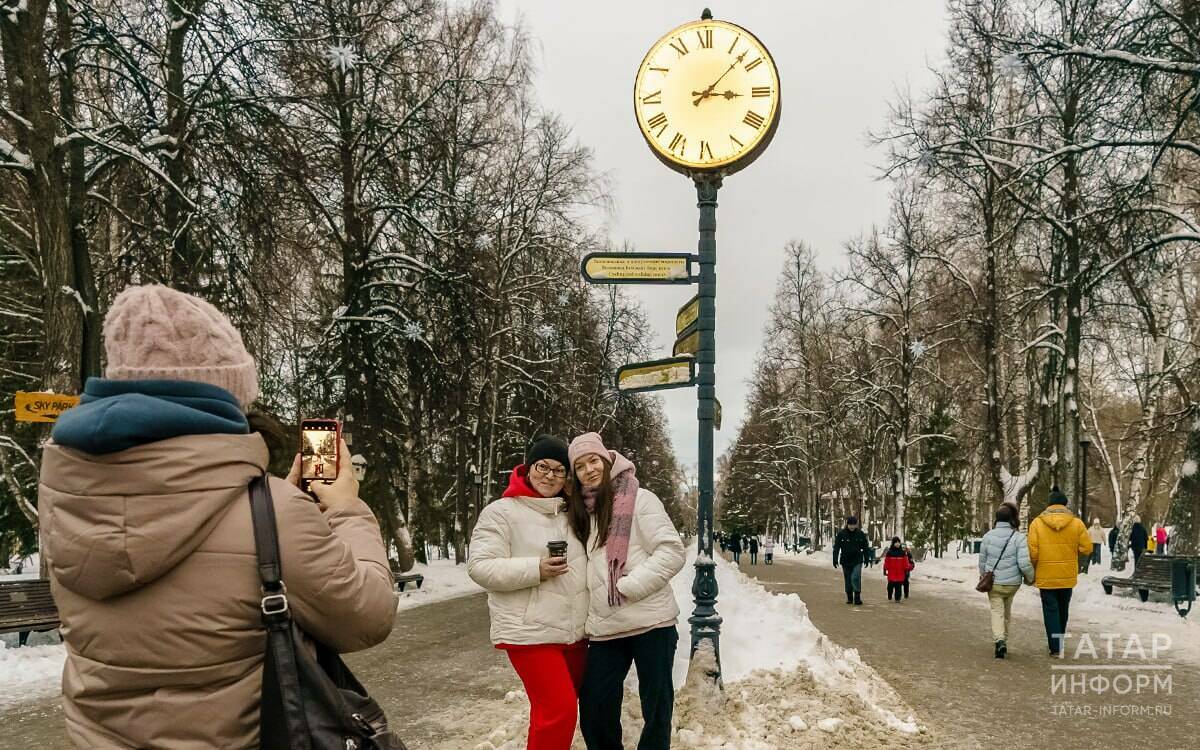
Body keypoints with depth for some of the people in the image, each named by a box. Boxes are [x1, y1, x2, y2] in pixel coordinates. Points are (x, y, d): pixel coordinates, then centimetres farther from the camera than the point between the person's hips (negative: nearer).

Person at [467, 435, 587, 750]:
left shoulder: (569, 513, 13)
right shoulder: (502, 512, -7)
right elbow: (480, 566, -14)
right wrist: (535, 570, -23)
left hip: (573, 631, 7)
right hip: (530, 632, -7)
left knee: (565, 707, 14)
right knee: (559, 710, -11)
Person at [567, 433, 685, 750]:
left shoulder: (639, 499, -4)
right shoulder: (583, 512, 15)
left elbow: (672, 552, -11)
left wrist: (626, 587, -16)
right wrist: (590, 616, 8)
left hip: (650, 621, -5)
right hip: (605, 628, 5)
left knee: (656, 706, 5)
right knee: (594, 711, 6)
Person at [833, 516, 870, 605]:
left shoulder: (860, 534, 0)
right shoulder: (841, 534, -4)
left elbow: (865, 547, 10)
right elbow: (836, 547, -2)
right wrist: (835, 560, -7)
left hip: (857, 561, -1)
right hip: (845, 561, 1)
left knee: (856, 578, -14)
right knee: (848, 580, 9)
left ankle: (857, 597, -10)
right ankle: (849, 598, 20)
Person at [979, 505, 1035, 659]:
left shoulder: (988, 536, -4)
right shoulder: (1019, 537, -12)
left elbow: (982, 561, 4)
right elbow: (1024, 563, -17)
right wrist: (1030, 577, 3)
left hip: (993, 582, 0)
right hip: (1012, 583, 0)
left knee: (997, 611, 3)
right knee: (1007, 611, 19)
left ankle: (999, 640, -18)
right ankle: (1004, 639, 24)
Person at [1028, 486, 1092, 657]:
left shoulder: (1037, 523, -8)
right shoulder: (1076, 523, -5)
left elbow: (1032, 552, -10)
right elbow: (1087, 548, -4)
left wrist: (1033, 570, 4)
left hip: (1046, 576, -2)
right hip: (1068, 576, 2)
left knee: (1051, 610, 5)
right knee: (1063, 609, 19)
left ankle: (1055, 647, 0)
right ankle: (1059, 641, 33)